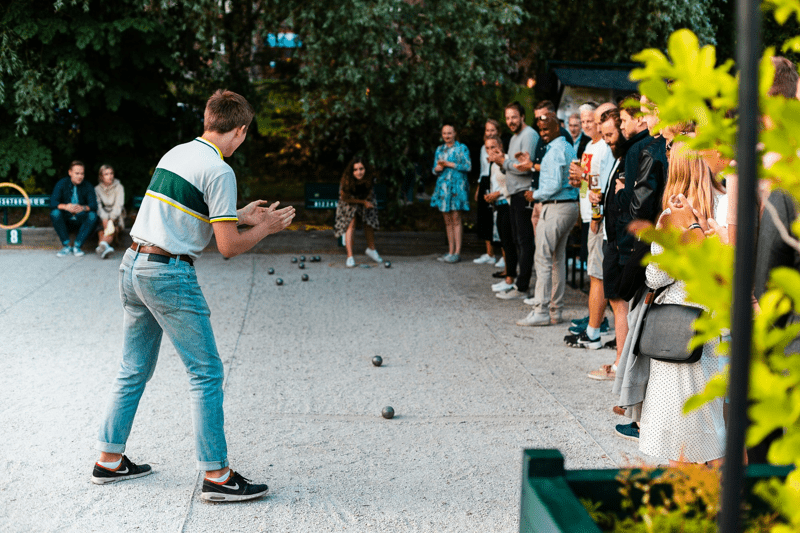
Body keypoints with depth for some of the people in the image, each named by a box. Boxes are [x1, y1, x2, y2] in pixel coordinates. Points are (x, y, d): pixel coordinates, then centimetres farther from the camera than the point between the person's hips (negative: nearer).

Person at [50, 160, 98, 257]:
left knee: (93, 216, -29)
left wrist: (83, 208, -38)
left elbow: (93, 204, -14)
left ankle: (77, 246, -23)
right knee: (55, 213, -30)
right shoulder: (62, 183, -3)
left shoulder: (87, 186, -2)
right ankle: (66, 245, -22)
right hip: (65, 222, 0)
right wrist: (65, 206, -37)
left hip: (81, 222, 0)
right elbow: (53, 202, -14)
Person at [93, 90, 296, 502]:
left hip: (133, 266, 9)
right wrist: (266, 227, 2)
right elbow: (228, 247, -14)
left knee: (133, 370, 18)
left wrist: (239, 216, 24)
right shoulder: (219, 171, -13)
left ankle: (109, 460, 26)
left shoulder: (175, 154, 12)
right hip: (169, 274, -9)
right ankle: (216, 475, 3)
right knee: (206, 374, -1)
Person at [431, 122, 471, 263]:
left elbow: (468, 166, -9)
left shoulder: (462, 148, 2)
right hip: (443, 187, 5)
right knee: (447, 221, 5)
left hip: (457, 187, -5)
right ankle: (450, 251, 9)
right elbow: (435, 170, 18)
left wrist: (449, 164, -10)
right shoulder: (439, 150, 17)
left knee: (456, 219, -9)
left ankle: (457, 252, -8)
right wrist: (438, 168, -6)